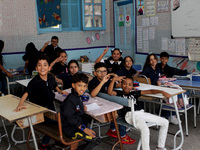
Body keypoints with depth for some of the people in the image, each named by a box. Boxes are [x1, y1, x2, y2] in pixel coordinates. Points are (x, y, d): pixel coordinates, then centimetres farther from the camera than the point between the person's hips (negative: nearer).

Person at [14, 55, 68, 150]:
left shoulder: (51, 78, -5)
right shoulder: (34, 82, -21)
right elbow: (26, 93, -32)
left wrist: (60, 91, 2)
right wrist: (20, 104, -47)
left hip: (50, 105, 6)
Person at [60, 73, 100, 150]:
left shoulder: (77, 97, 8)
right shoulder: (70, 100, -22)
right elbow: (70, 118, -27)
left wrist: (82, 107, 9)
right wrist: (84, 128, -28)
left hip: (77, 125, 10)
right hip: (71, 130, -10)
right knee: (96, 140, -14)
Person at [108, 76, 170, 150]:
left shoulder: (134, 93, 20)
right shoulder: (119, 93, 9)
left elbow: (150, 91, 16)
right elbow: (110, 92, -12)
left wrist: (162, 92, 5)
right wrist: (113, 80, -16)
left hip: (141, 113, 7)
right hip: (130, 115, -7)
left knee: (165, 122, 8)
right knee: (145, 129, -37)